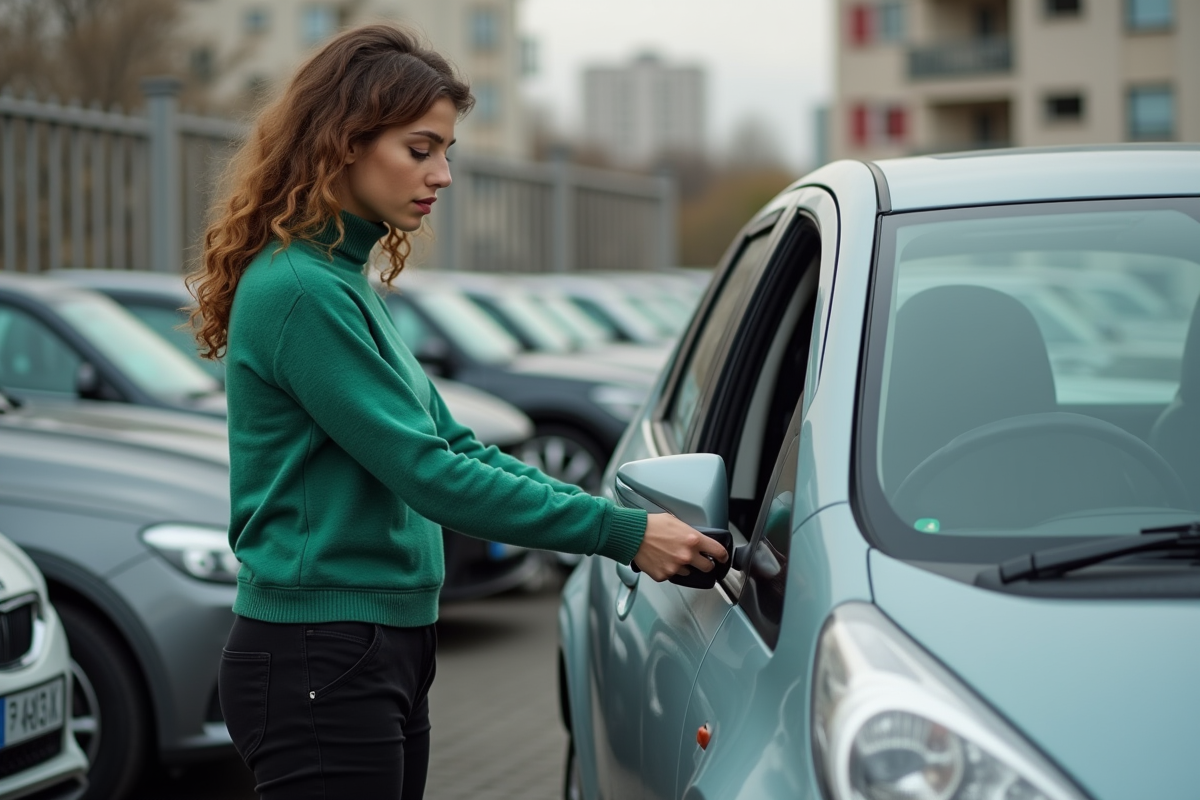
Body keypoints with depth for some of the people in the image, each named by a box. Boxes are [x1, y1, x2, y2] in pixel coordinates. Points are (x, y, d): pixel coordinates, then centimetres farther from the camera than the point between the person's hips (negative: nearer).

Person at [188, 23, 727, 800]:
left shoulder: (350, 283, 13)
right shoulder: (300, 291, -17)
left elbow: (454, 445, 13)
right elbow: (427, 473, -19)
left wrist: (627, 520, 4)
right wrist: (621, 532, -16)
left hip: (387, 651, 9)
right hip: (318, 662, -9)